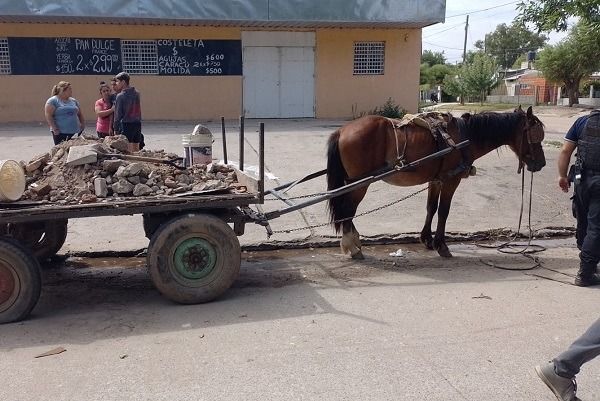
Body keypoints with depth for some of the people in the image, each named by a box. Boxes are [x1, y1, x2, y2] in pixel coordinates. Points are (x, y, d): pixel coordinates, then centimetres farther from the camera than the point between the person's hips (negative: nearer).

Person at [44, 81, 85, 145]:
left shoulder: (73, 101, 15)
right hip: (60, 133, -5)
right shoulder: (52, 101, -3)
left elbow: (80, 114, 23)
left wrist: (83, 125, 12)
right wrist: (54, 129, -15)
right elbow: (48, 115, -9)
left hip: (75, 132, 5)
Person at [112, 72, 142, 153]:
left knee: (127, 150, -5)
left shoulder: (120, 96, -10)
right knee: (136, 150, 11)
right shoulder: (137, 93, 8)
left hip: (126, 124, -6)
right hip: (137, 123, 6)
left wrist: (115, 129, -3)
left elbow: (118, 115, -8)